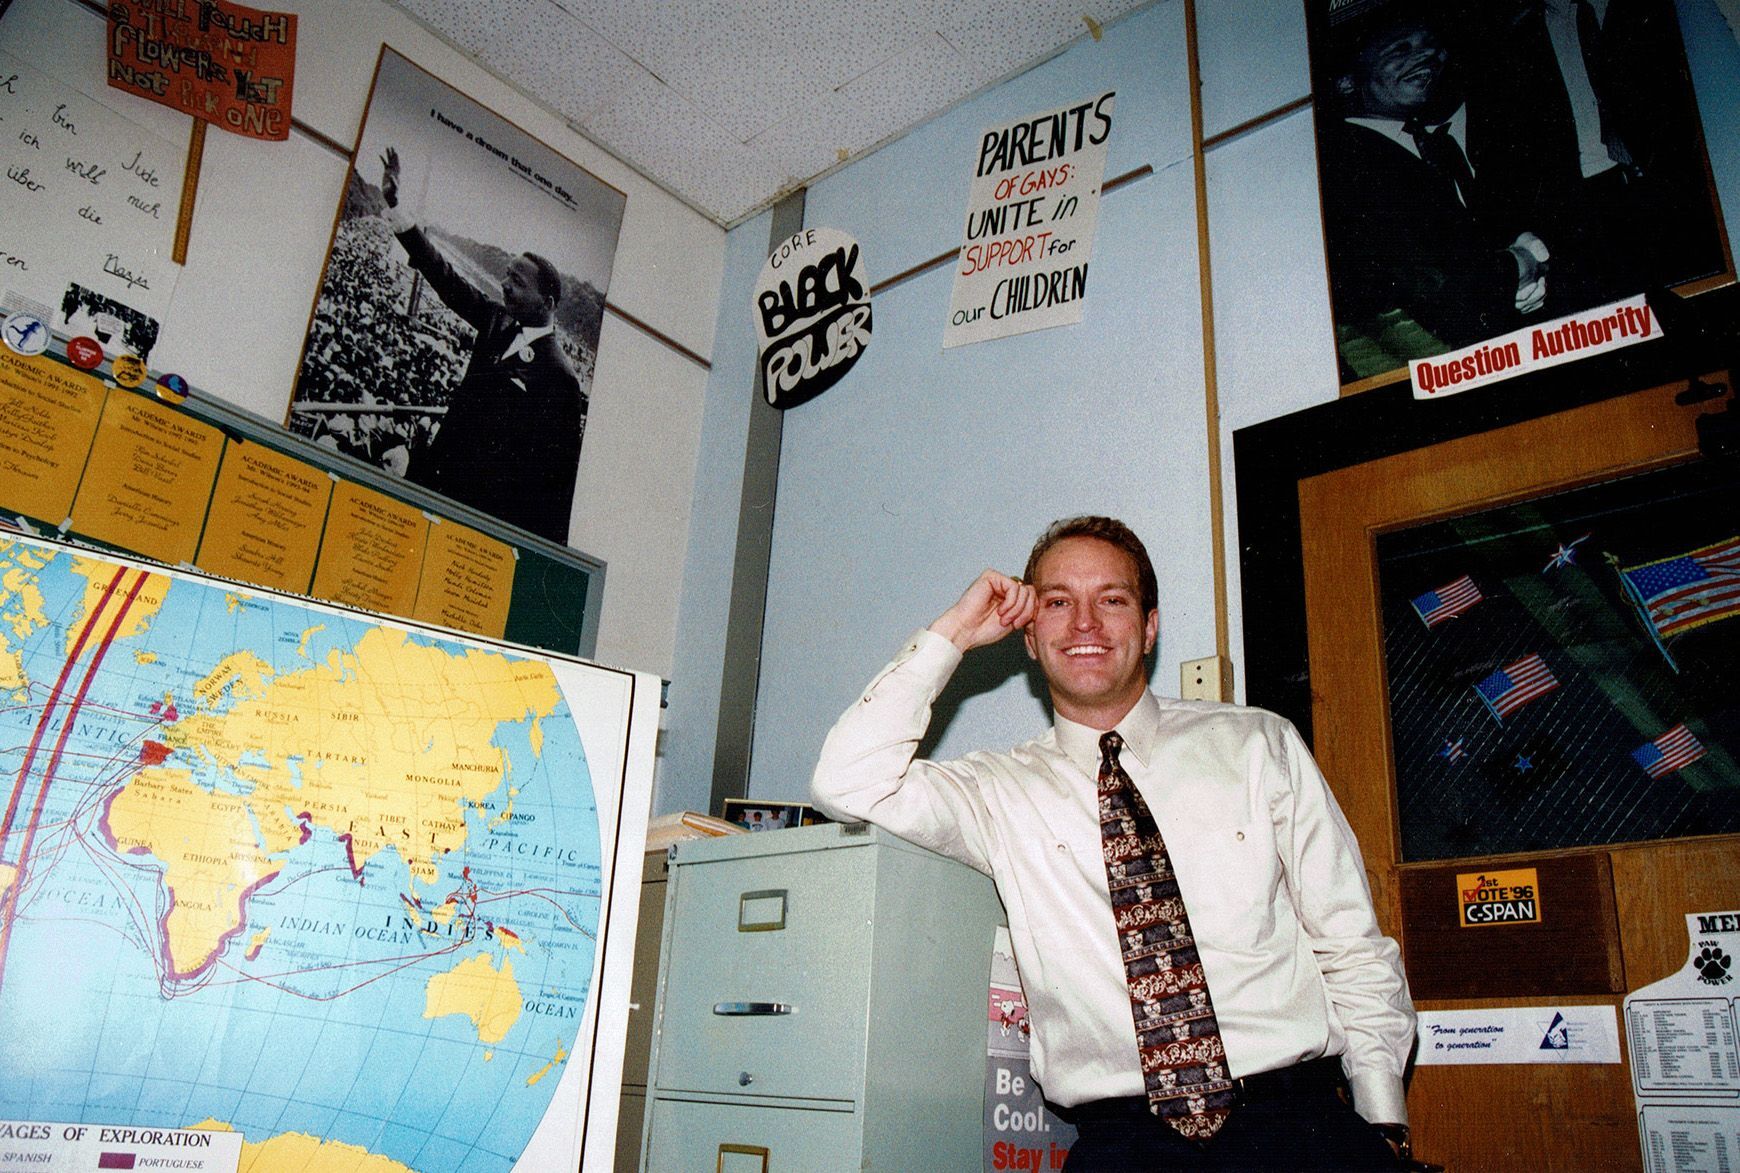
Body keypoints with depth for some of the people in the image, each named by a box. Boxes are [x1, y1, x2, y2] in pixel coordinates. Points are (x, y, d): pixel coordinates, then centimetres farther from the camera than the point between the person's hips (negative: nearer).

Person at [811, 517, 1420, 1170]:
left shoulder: (1259, 745, 9)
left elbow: (1353, 950, 10)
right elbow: (847, 785, -7)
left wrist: (1382, 1119, 0)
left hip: (1295, 1117, 2)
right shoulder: (1003, 791, 7)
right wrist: (952, 634, -1)